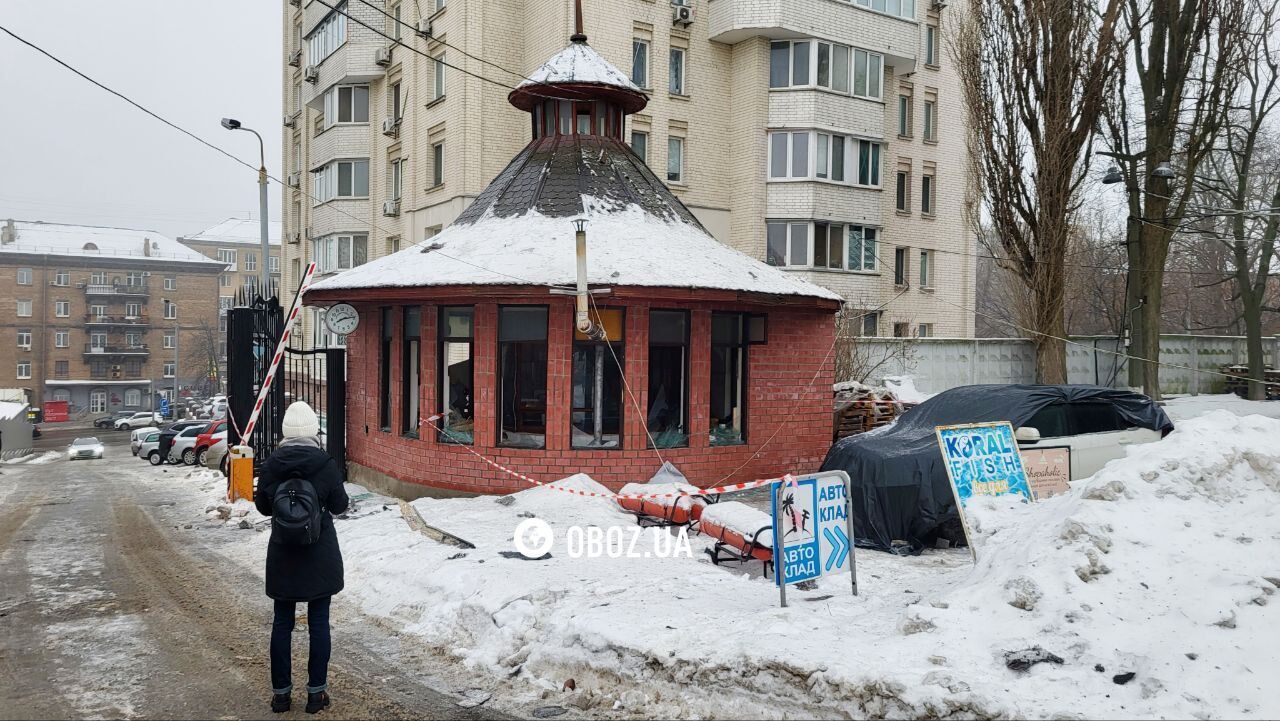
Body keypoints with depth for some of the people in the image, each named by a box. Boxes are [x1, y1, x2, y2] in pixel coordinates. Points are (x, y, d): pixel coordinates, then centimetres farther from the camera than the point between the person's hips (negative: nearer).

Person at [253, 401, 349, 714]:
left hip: (283, 554, 2)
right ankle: (316, 692, 13)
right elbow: (340, 505, -3)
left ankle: (281, 692, 19)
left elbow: (262, 506, 6)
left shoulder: (270, 465, -6)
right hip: (320, 556, -2)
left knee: (282, 622, 12)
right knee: (319, 622, 7)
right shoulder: (326, 465, -14)